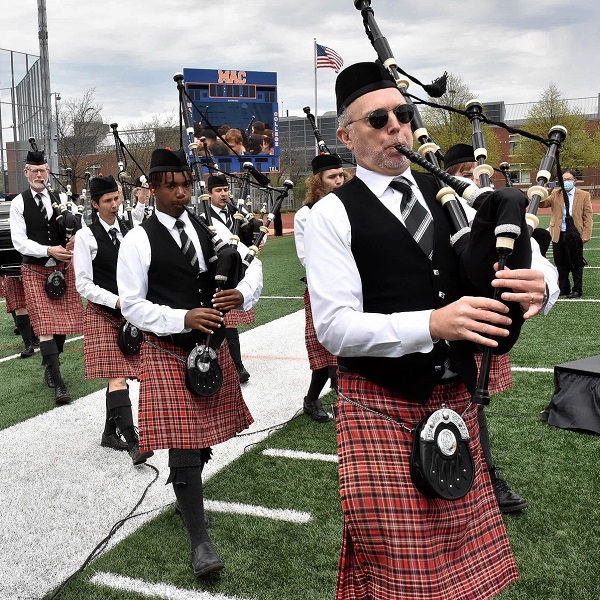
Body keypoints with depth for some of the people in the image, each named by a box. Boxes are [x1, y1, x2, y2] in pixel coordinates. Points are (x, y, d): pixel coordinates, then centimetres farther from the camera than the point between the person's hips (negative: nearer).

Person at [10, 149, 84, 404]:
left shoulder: (60, 199, 5)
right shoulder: (19, 203, -4)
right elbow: (19, 241, -10)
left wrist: (75, 238, -15)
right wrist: (49, 251, -22)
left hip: (62, 267, 4)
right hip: (35, 269, -3)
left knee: (64, 319, 10)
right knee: (45, 324, -8)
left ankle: (50, 365, 33)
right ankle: (57, 381, -6)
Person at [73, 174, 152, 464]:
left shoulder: (128, 232, 8)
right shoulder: (86, 236, -6)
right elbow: (83, 284, -8)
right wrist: (117, 301, -16)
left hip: (129, 313, 5)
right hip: (102, 313, -5)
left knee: (120, 375, 10)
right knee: (117, 377, -12)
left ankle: (110, 433, 25)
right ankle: (133, 442, -16)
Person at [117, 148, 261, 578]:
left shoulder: (212, 230, 4)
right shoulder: (139, 241, -8)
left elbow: (252, 265, 5)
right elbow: (132, 305, -9)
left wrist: (242, 294, -18)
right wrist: (183, 318, -22)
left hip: (213, 347, 5)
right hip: (167, 351, -5)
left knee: (205, 436, 18)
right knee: (184, 444, -7)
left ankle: (186, 493, 46)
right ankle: (200, 541, 2)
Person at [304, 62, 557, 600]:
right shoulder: (332, 215, -7)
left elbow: (533, 261, 6)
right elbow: (335, 327, -15)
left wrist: (537, 287, -19)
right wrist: (431, 325, -27)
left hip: (455, 397, 5)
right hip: (381, 408, -4)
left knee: (463, 555, 16)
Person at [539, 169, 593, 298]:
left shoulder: (584, 195, 3)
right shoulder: (556, 193, 10)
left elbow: (588, 217, -1)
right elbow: (542, 204, -3)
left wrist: (586, 235, -9)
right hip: (558, 235, 3)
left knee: (576, 265, 4)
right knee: (561, 265, 10)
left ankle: (577, 290, 13)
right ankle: (564, 289, 21)